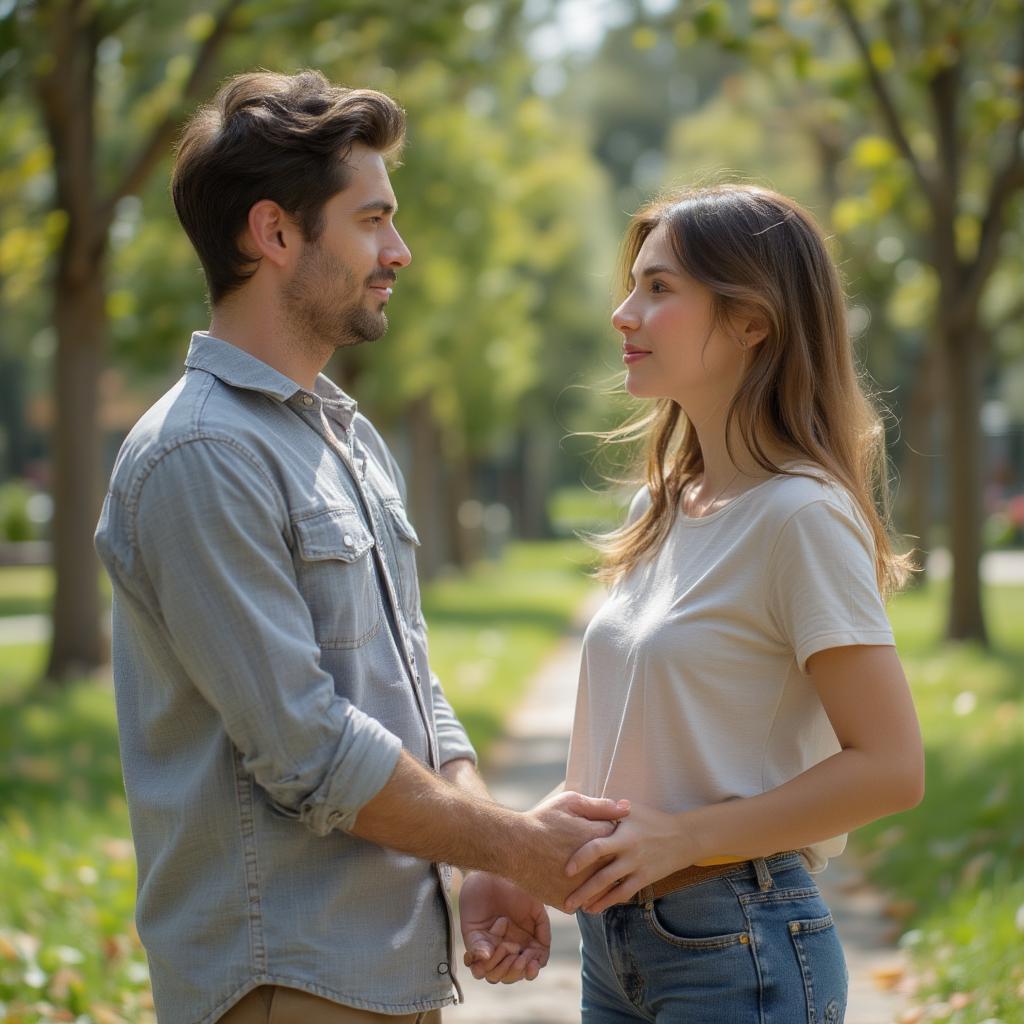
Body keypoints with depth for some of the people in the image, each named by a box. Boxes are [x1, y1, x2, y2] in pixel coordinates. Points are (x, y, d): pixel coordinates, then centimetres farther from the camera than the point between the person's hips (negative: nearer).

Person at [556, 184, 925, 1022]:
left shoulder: (801, 515, -14)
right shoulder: (660, 510, 9)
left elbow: (891, 767, -18)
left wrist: (682, 837, -20)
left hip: (740, 950, -7)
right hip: (616, 935, 7)